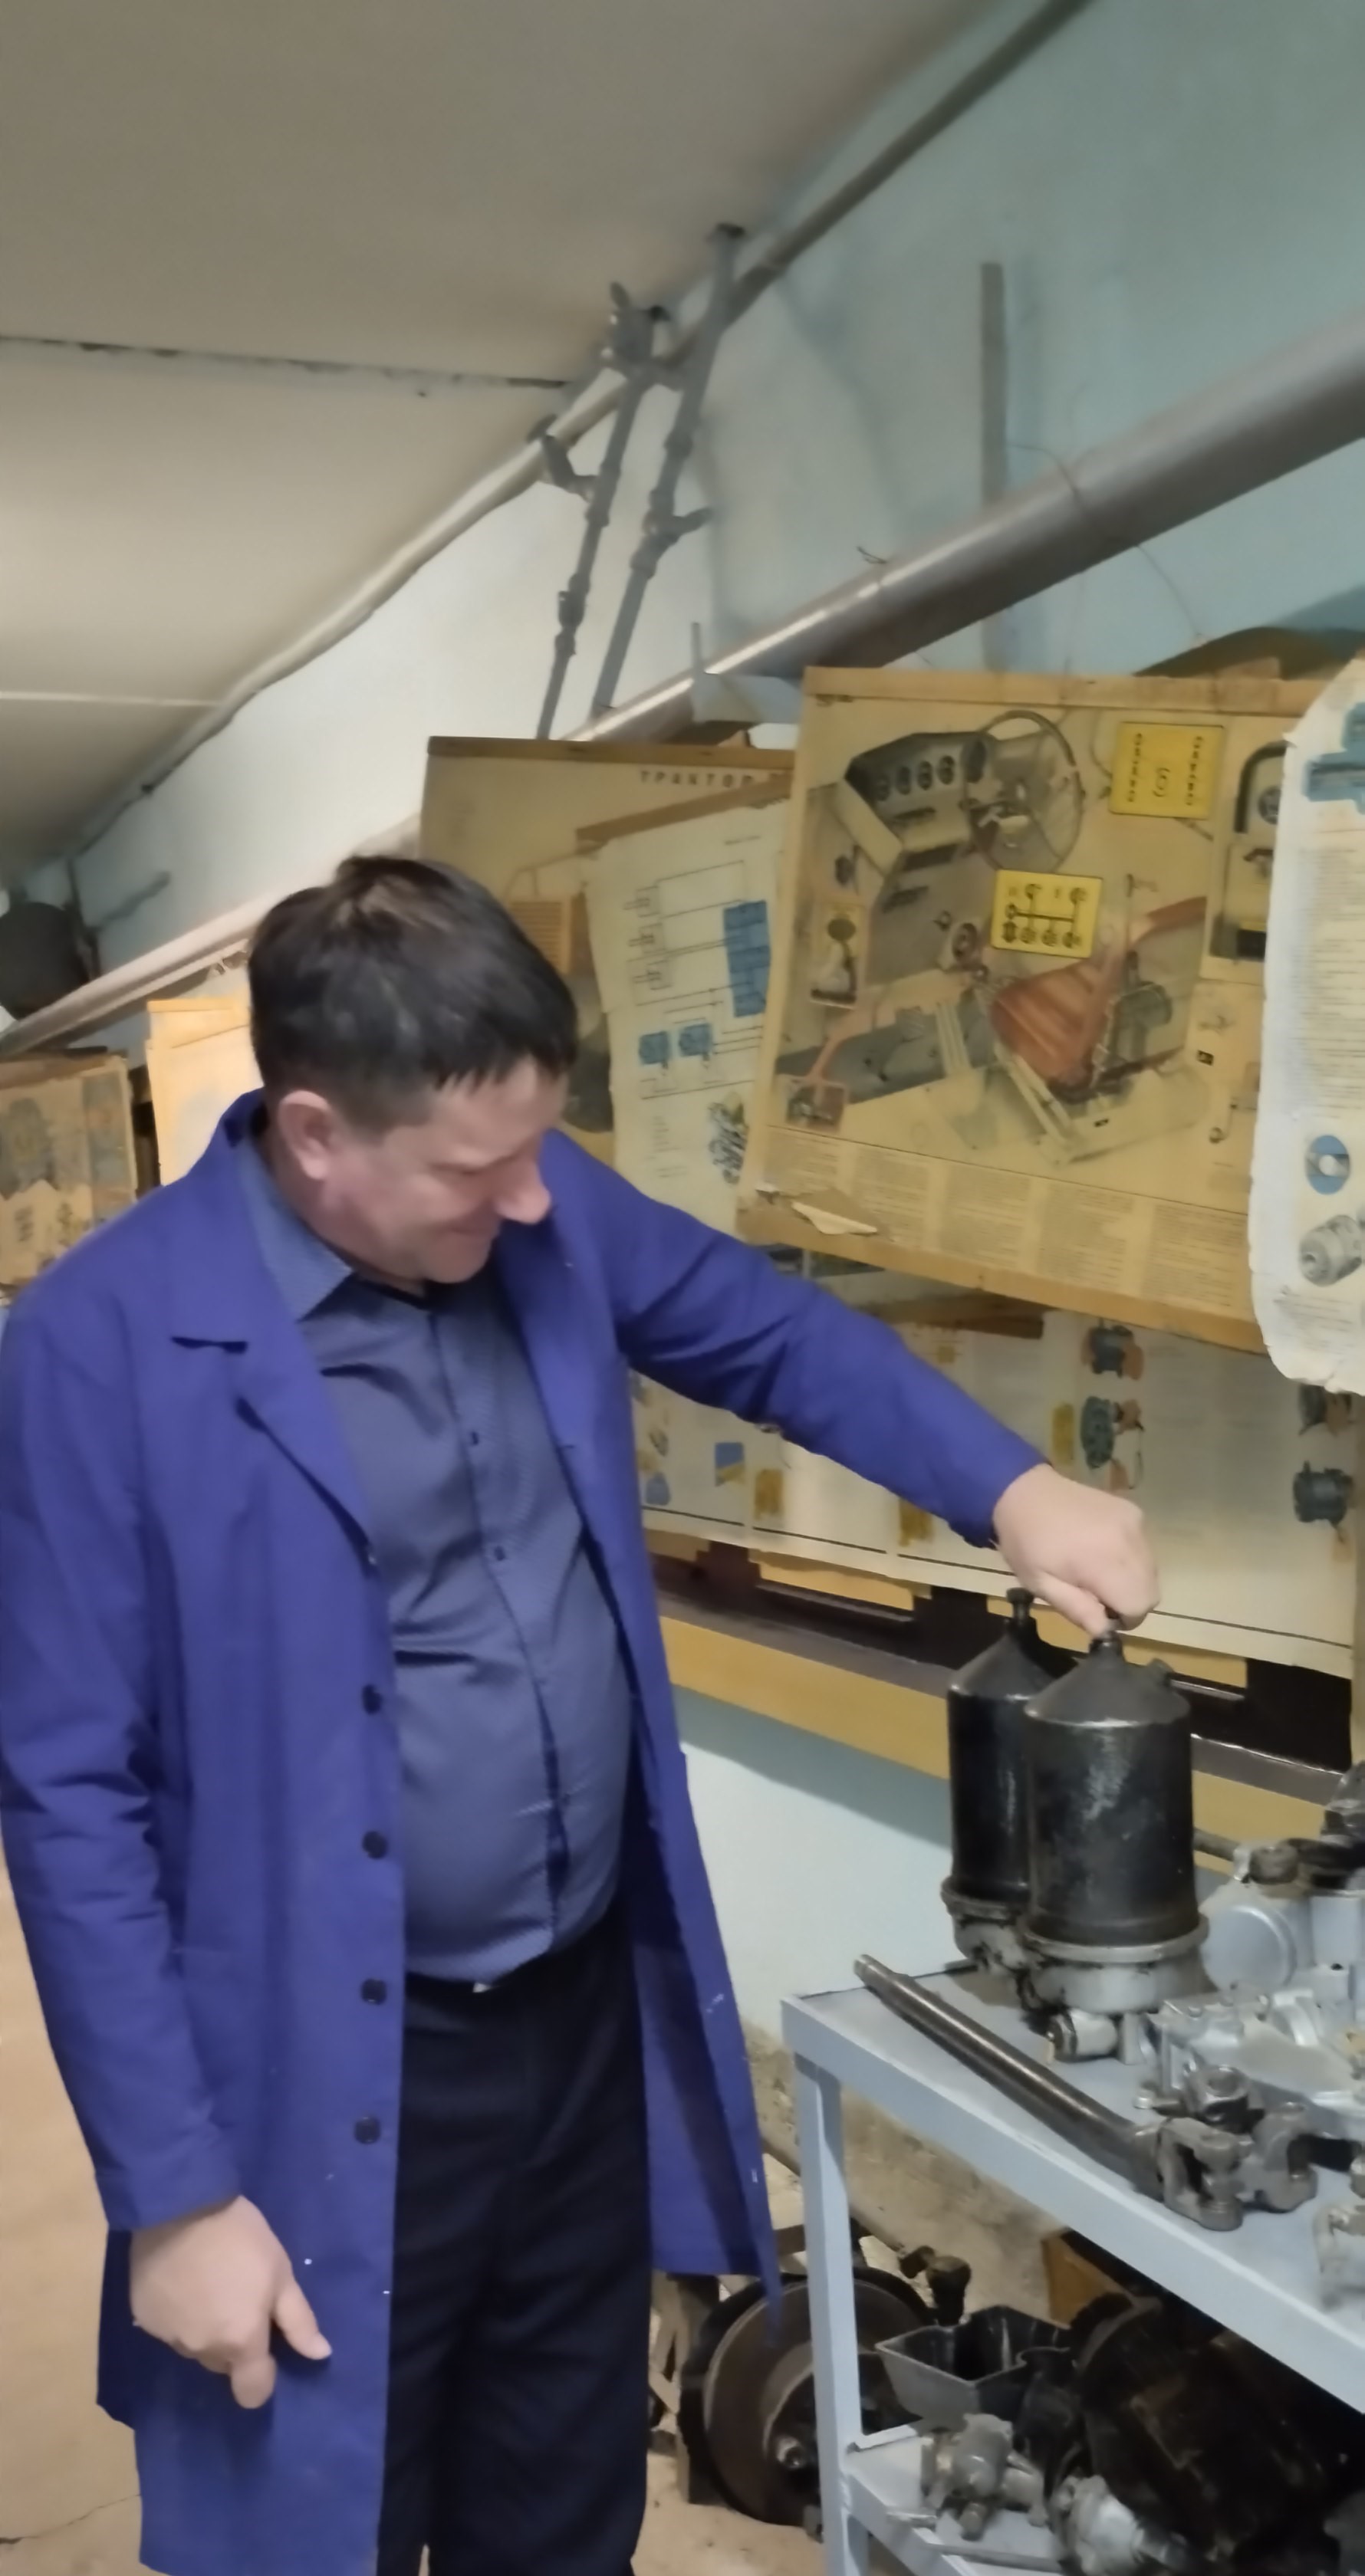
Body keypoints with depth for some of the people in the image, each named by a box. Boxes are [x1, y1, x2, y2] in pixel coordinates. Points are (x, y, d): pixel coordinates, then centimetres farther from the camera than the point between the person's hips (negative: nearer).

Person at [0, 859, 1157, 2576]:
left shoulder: (549, 1222, -4)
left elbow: (779, 1336, 13)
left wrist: (1010, 1491, -2)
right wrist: (174, 2191, -15)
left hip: (592, 2009, 5)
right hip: (338, 2083, -5)